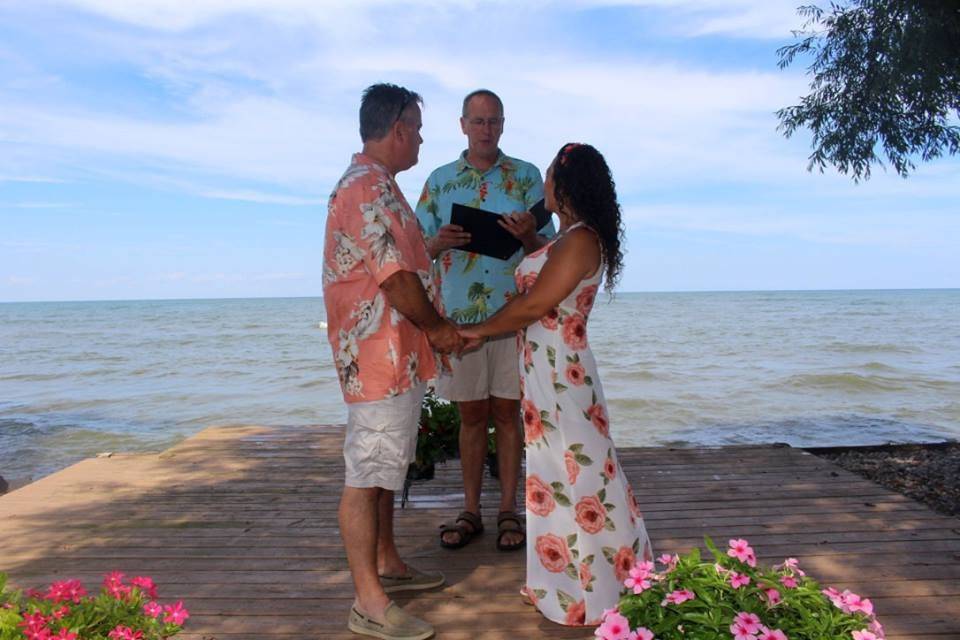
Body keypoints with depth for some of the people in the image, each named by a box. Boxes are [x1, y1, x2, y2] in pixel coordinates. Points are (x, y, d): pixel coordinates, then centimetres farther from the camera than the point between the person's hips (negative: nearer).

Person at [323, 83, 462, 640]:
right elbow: (394, 276, -20)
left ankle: (386, 564, 32)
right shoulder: (365, 187, -17)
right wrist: (437, 327, -8)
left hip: (401, 354, 11)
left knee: (386, 466, 18)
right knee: (367, 474, -3)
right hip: (379, 357, -11)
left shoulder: (379, 186, 17)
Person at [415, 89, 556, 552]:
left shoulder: (526, 176, 5)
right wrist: (440, 243, -15)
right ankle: (471, 511, 21)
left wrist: (528, 236, -21)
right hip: (457, 315, 2)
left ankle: (508, 510, 18)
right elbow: (419, 248, 8)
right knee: (471, 415, 9)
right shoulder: (439, 180, 9)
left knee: (508, 413, 5)